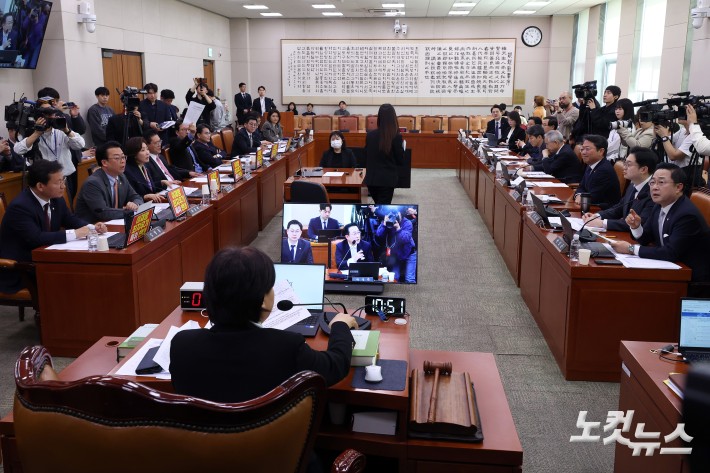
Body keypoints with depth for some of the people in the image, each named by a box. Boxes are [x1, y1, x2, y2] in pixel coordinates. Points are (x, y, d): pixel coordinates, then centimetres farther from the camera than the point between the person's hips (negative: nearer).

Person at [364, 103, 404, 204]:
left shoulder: (370, 135, -1)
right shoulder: (396, 137, -12)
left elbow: (366, 158, 6)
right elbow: (400, 161, -5)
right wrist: (402, 147, 11)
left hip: (371, 179, 4)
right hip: (388, 180, -4)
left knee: (378, 207, 23)